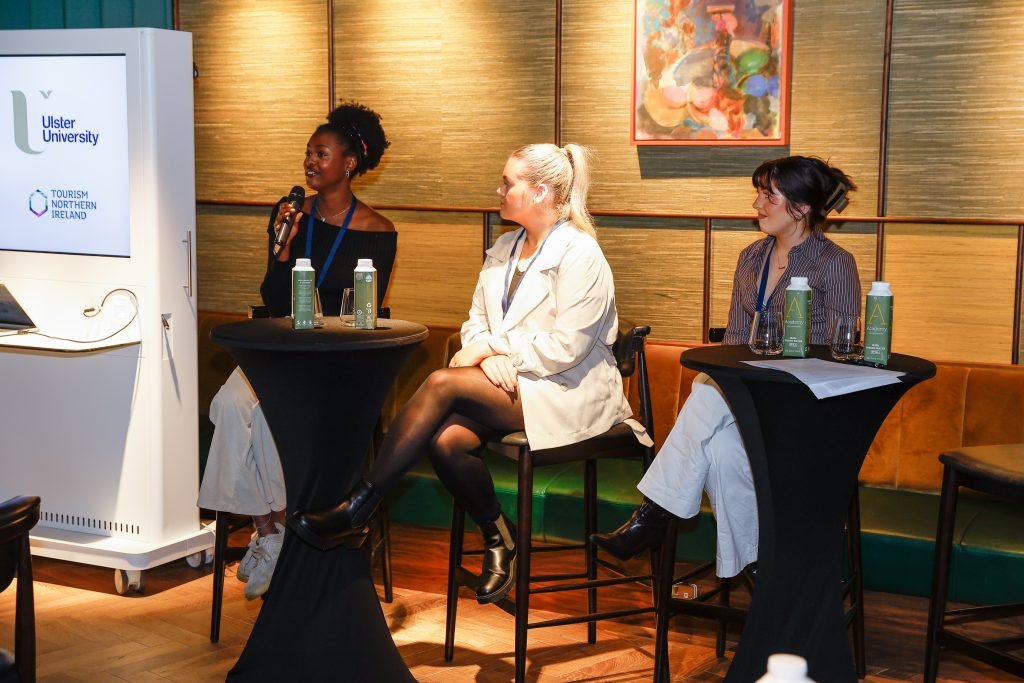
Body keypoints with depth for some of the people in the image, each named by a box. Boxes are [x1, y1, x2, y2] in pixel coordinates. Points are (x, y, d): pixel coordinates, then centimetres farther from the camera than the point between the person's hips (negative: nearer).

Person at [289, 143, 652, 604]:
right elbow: (477, 322, 13)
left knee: (443, 383, -26)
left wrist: (496, 345, -11)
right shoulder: (503, 249, 16)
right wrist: (487, 356, -9)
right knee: (446, 440, -26)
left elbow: (565, 347, -17)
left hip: (564, 395, -7)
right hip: (508, 384, 7)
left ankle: (357, 509, -21)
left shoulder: (579, 255, -9)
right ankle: (499, 539, -2)